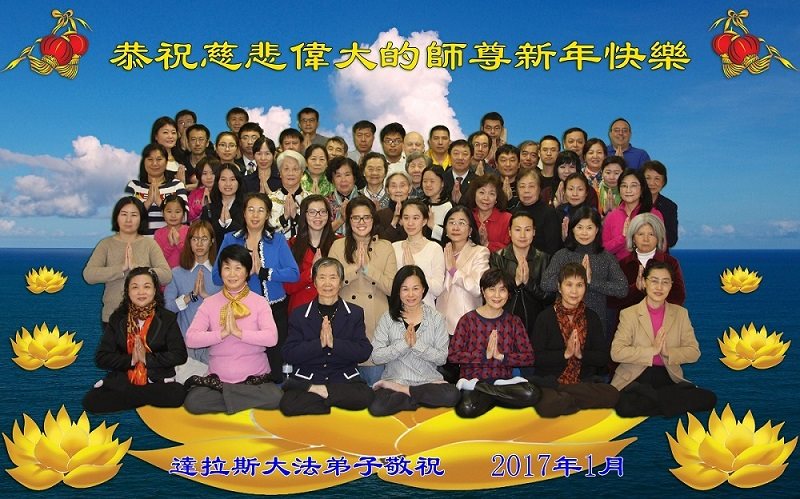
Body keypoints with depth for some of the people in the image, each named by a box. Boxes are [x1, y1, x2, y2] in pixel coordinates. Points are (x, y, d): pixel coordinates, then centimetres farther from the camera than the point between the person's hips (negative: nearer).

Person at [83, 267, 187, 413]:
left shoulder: (167, 318, 2)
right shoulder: (117, 319, 7)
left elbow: (180, 355, -5)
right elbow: (101, 358, 2)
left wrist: (147, 359, -15)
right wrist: (130, 360, -13)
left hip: (158, 382, -1)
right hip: (122, 382, 1)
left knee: (177, 395, -33)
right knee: (91, 401, -24)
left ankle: (128, 397, -8)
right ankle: (149, 397, -10)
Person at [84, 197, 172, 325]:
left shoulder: (149, 244, 0)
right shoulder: (106, 244, 2)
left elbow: (167, 275, -12)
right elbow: (88, 275, -11)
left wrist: (136, 267, -22)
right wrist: (122, 268, -21)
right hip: (112, 316, 1)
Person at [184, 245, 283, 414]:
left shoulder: (259, 302, 2)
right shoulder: (209, 303, 5)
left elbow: (272, 338, -14)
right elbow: (191, 339, -8)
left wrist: (239, 332, -21)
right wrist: (222, 333, -18)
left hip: (255, 379, -1)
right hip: (218, 377, 1)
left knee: (275, 398, -31)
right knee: (193, 401, -28)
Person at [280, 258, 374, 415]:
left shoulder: (355, 313, 10)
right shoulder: (299, 314, 9)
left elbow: (364, 352, -2)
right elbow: (289, 355, -2)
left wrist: (333, 343, -15)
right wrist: (319, 343, -16)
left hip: (343, 378, 2)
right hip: (306, 377, -2)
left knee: (365, 396, -31)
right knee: (288, 405, -32)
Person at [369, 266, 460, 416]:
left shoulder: (435, 318, 3)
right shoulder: (388, 318, 2)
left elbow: (442, 358, -3)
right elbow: (376, 357, -5)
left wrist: (417, 344, -16)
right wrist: (403, 343, -17)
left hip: (428, 380, 1)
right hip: (395, 379, -1)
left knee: (452, 395, -30)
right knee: (377, 408, -32)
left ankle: (401, 391, -10)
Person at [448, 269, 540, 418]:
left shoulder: (513, 321, 10)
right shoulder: (468, 319, 2)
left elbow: (529, 357, 2)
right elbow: (452, 355, -6)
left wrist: (501, 356, -13)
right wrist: (485, 355, -14)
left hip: (503, 381, 5)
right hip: (472, 377, -4)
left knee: (531, 394, -30)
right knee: (466, 409, -38)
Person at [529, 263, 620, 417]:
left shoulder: (592, 318, 10)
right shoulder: (545, 317, 0)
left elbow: (603, 357, 5)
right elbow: (535, 357, -7)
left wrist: (580, 354, -13)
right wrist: (565, 354, -17)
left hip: (584, 382, 3)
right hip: (549, 381, -3)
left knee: (612, 394, -29)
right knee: (545, 405, -37)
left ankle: (560, 397, -14)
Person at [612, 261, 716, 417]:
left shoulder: (681, 313, 9)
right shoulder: (629, 314, -1)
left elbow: (694, 352, 3)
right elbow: (616, 352, -11)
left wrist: (668, 352, -15)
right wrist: (652, 350, -17)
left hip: (668, 378, 4)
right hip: (635, 379, -3)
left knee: (709, 398, -19)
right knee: (624, 405, -34)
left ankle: (650, 396, -7)